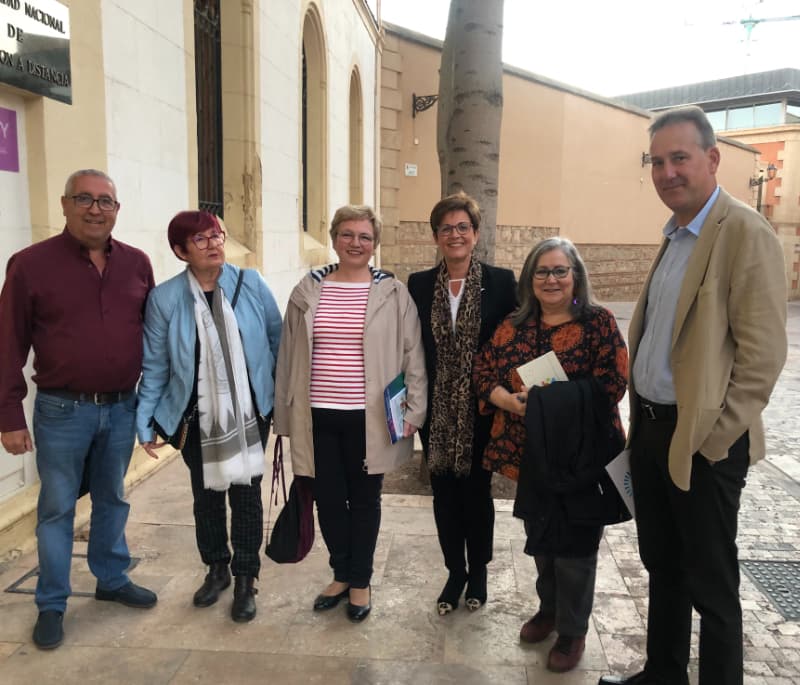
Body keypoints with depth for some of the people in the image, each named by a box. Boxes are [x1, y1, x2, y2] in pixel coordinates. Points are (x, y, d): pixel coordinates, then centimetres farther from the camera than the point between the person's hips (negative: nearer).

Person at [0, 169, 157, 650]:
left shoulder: (137, 263, 2)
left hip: (122, 408, 3)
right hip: (62, 411, -3)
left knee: (113, 500, 18)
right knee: (57, 509, 10)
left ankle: (113, 579, 36)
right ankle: (52, 605, 26)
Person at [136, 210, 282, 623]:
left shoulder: (251, 284, -8)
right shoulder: (165, 298, -8)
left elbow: (277, 339, 2)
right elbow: (154, 366, -2)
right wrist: (145, 421, -2)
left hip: (250, 413, 0)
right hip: (198, 418, 1)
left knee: (246, 493, 9)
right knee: (206, 495, 16)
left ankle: (245, 580, 27)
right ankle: (216, 569, 39)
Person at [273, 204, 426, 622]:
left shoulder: (394, 293, -3)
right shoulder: (307, 291, 3)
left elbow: (413, 357, -1)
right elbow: (289, 356, 8)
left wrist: (414, 412, -4)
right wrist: (287, 413, 8)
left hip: (369, 417, -2)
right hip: (318, 416, 3)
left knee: (364, 499, 12)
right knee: (328, 498, 13)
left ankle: (360, 582, 32)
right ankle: (341, 574, 36)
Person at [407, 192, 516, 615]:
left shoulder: (501, 282, -4)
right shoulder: (419, 285, 3)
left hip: (481, 409, -2)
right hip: (436, 410, 2)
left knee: (477, 492, 12)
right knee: (444, 494, 11)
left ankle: (478, 573, 33)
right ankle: (455, 572, 31)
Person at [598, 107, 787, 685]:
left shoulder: (746, 234, -14)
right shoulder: (675, 237, 12)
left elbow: (763, 354, -18)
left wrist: (713, 438, -17)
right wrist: (640, 420, 13)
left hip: (703, 442, -8)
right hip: (651, 429, 8)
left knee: (711, 586, 8)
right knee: (662, 567, 21)